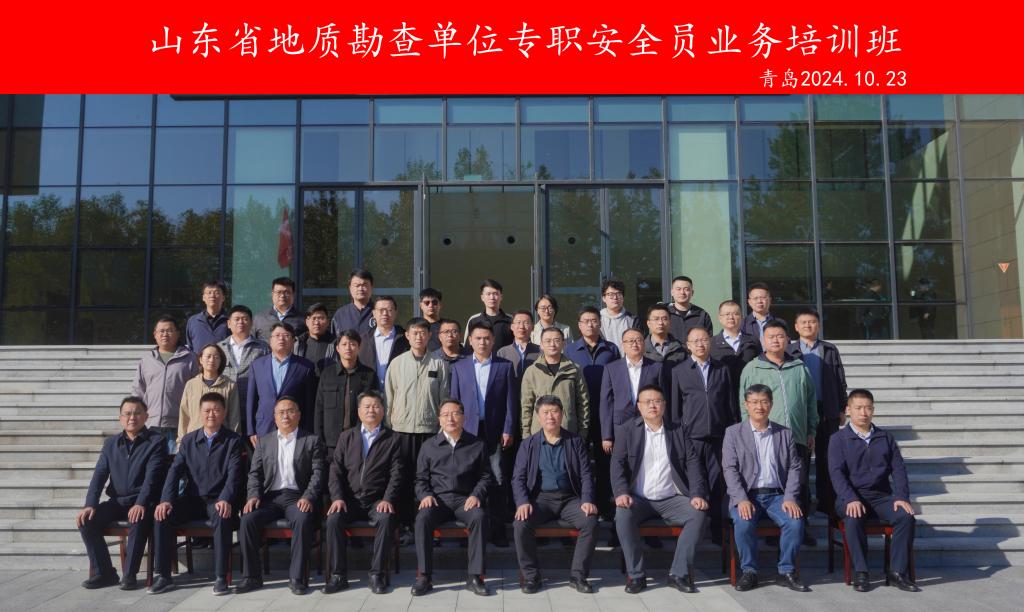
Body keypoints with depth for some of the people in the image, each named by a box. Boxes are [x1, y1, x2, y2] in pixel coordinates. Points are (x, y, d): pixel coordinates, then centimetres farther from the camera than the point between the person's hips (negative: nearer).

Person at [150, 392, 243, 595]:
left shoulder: (233, 441, 2)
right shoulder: (188, 440, 12)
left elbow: (234, 474, -10)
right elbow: (175, 470, 3)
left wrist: (225, 500, -28)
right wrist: (166, 500, -13)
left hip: (219, 500, -4)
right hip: (192, 499, 4)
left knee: (222, 517, -35)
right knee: (162, 515, -21)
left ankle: (220, 577, -27)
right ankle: (163, 575, -9)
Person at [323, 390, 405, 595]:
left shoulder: (392, 439, 7)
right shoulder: (346, 437, 13)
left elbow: (396, 474, 0)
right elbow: (336, 469, 6)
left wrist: (387, 499, -15)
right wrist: (337, 497, -9)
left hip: (377, 500, -2)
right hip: (349, 499, 2)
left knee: (387, 518, -32)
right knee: (333, 518, -27)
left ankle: (376, 574, -20)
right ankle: (338, 574, -15)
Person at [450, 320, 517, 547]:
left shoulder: (505, 366, 8)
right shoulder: (459, 367, 11)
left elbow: (511, 401, 4)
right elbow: (454, 401, 9)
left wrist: (508, 430, -3)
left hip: (495, 432, -1)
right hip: (468, 432, 1)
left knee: (497, 481, -4)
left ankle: (498, 530, 2)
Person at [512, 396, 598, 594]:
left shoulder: (576, 442, 10)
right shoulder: (528, 444, 9)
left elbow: (586, 475, 5)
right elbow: (518, 478, 2)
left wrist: (587, 500, -13)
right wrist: (523, 502, -16)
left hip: (569, 498, 1)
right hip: (540, 498, 0)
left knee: (590, 522, -28)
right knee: (521, 524, -29)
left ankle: (578, 575, -12)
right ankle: (531, 576, -11)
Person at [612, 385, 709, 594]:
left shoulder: (678, 432, 12)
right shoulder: (626, 431, 6)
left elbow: (692, 463, 5)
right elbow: (618, 464, -3)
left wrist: (698, 495, -10)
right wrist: (621, 492, -20)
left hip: (671, 499, 2)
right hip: (638, 499, -2)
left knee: (698, 514, -24)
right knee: (623, 514, -32)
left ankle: (679, 573, -14)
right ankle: (635, 575, -18)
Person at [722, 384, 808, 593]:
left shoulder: (786, 434, 13)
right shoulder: (733, 433, 6)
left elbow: (795, 468, 6)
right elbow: (730, 469, -3)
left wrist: (790, 498, -10)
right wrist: (742, 499, -17)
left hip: (777, 495, 2)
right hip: (746, 495, -2)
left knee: (795, 521, -26)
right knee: (743, 523, -31)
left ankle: (787, 571, -6)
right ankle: (749, 571, -10)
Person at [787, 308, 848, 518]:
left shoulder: (830, 350, 9)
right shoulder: (789, 351, 3)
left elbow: (840, 381, 10)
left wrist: (841, 409, 5)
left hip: (828, 412, 1)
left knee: (827, 459, 4)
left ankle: (827, 504, 13)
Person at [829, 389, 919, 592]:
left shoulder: (886, 438, 16)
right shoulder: (839, 439, 4)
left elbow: (898, 469, 8)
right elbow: (836, 472, -7)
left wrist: (901, 497, -9)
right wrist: (851, 500, -22)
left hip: (882, 495, 3)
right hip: (851, 497, -3)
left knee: (906, 516, -25)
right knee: (853, 520, -34)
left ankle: (897, 571, -15)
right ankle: (860, 572, -20)